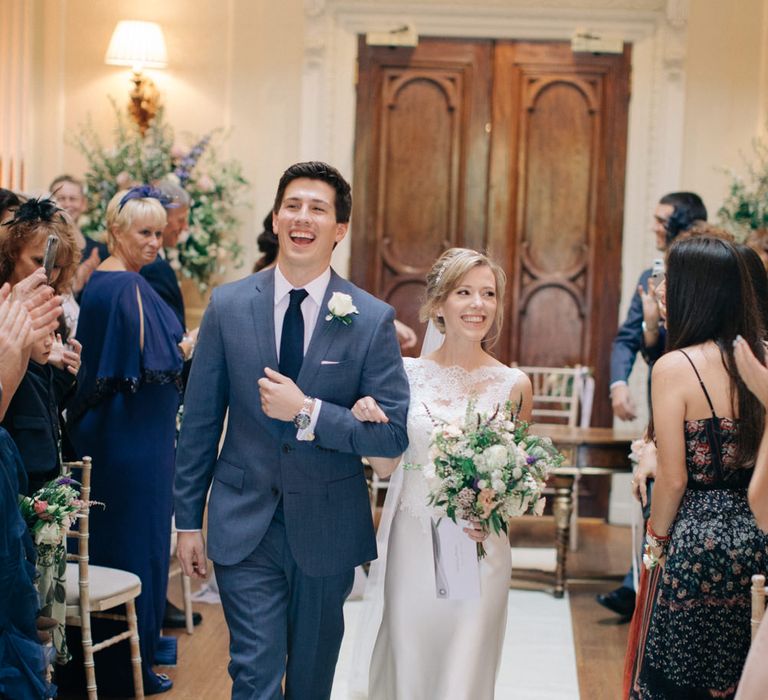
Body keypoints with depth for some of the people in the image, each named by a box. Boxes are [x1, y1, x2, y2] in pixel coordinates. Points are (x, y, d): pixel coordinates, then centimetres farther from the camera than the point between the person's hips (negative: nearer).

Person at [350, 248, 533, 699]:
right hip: (412, 544, 1)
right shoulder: (407, 374, -1)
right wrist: (367, 420, -11)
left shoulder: (514, 385, -3)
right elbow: (386, 464, 6)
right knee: (406, 661, 10)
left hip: (479, 548, -1)